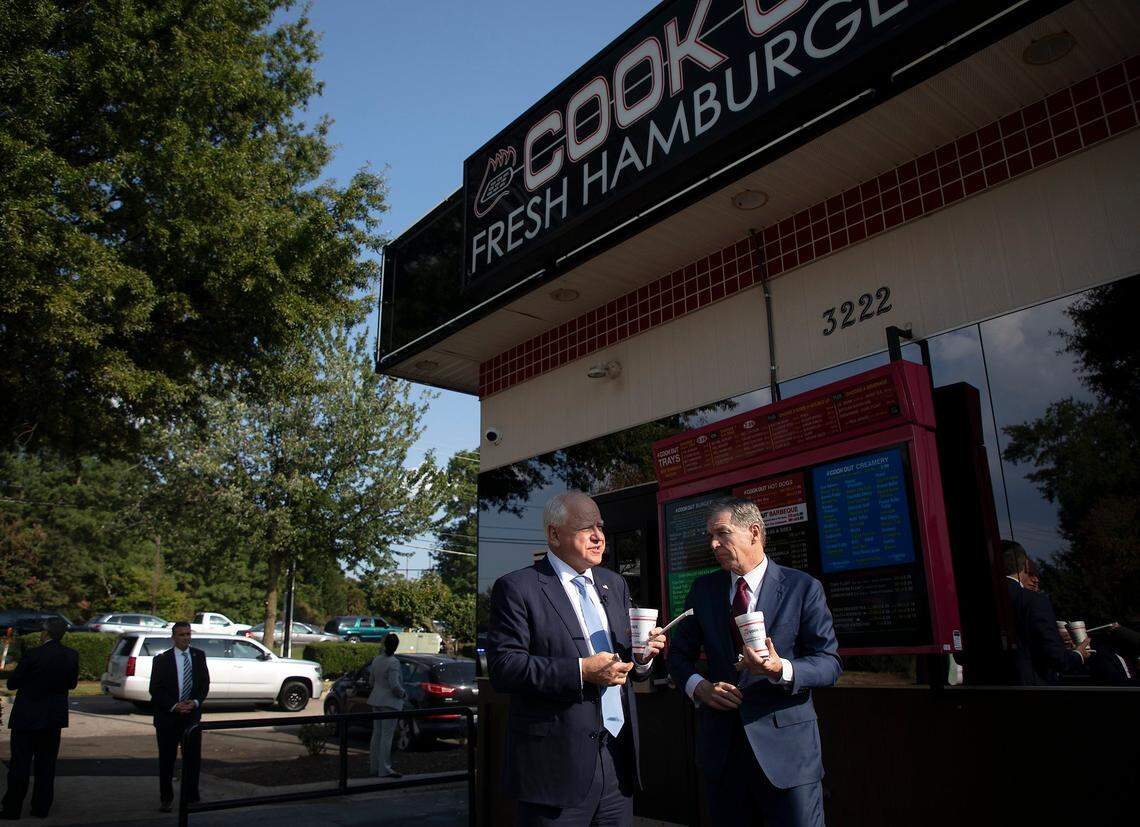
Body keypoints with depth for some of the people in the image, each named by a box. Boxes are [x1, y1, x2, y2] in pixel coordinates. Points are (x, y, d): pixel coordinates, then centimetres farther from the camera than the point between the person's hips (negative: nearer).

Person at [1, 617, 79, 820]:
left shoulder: (33, 655, -18)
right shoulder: (72, 655, -4)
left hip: (27, 717, -4)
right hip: (54, 718, 4)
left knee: (20, 765, 7)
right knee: (46, 764, 13)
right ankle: (41, 808, 17)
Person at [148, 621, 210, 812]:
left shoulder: (199, 656, 4)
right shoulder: (162, 659, -4)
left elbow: (205, 683, 6)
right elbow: (155, 689, -7)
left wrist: (195, 702, -11)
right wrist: (174, 706, -16)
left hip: (192, 715, 2)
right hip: (167, 716, -2)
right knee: (166, 759, 9)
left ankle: (192, 797, 14)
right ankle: (166, 798, 22)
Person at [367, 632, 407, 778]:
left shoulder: (376, 660, 5)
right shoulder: (393, 662, -18)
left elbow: (371, 681, 14)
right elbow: (394, 685, -21)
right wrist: (403, 694, -4)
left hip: (376, 700, 8)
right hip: (390, 702, -8)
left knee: (376, 734, 14)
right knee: (387, 736, -4)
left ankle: (374, 767, 22)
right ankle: (385, 770, -2)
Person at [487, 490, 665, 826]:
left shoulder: (614, 584, 13)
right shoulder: (516, 588, -7)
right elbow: (503, 667, -16)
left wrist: (642, 657, -5)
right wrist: (580, 671, -21)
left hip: (619, 760, 6)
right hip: (558, 765, -6)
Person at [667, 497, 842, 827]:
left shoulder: (803, 588, -5)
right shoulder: (703, 589, 7)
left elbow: (830, 662, -6)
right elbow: (679, 652, 13)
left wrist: (781, 670, -25)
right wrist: (698, 686, -8)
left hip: (786, 744, -3)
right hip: (721, 743, 4)